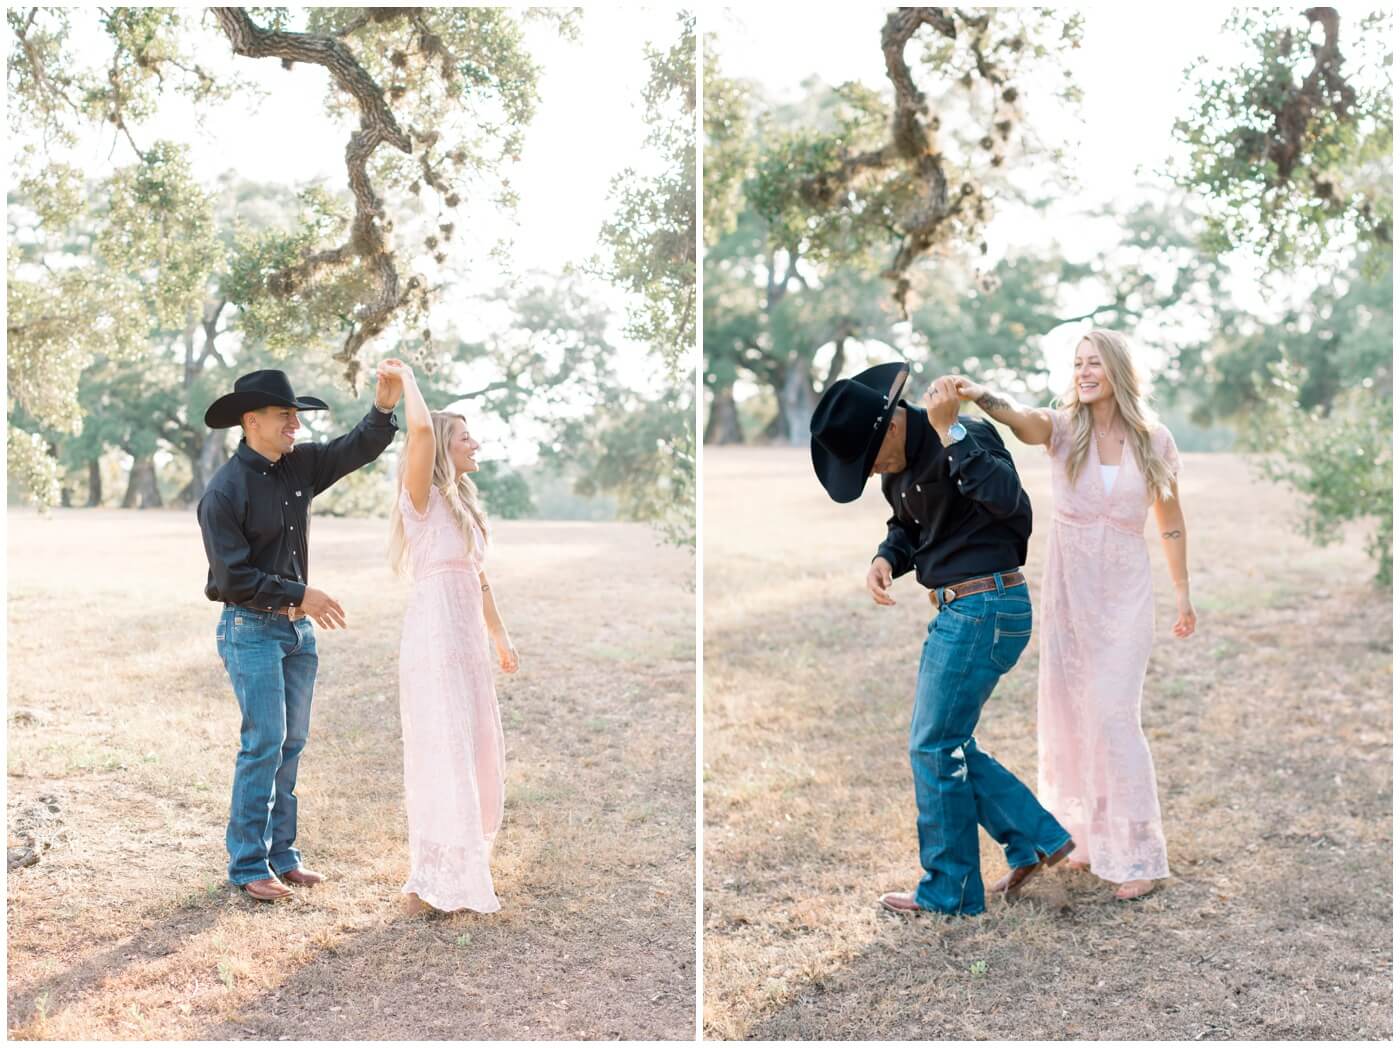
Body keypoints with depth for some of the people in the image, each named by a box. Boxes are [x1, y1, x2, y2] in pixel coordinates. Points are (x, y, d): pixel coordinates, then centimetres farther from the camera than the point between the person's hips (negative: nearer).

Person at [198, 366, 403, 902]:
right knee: (265, 742, -8)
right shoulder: (225, 491, -16)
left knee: (292, 743, 10)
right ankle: (248, 864, 1)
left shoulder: (300, 465, 4)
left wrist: (384, 407, -14)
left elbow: (358, 449, 4)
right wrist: (299, 594, -18)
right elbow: (232, 577, -18)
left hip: (298, 626, 7)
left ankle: (280, 854, 18)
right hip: (251, 629, -7)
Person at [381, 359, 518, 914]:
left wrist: (500, 637, 25)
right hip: (435, 633, -9)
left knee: (476, 752, 12)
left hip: (468, 637, 9)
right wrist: (406, 376, -8)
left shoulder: (464, 502, 20)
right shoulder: (422, 494, -5)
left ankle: (461, 873, 23)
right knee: (446, 753, -8)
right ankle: (433, 882, -3)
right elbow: (422, 429, -23)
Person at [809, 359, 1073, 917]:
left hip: (985, 609, -10)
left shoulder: (967, 436, -20)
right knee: (945, 744, 16)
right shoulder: (902, 462, 7)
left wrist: (950, 432, -39)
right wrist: (886, 558, -1)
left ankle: (949, 892, 12)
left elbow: (1008, 500, -37)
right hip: (960, 611, 10)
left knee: (935, 748, -1)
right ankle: (1037, 839, 24)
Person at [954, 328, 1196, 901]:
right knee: (1070, 712, 7)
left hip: (1125, 587, -1)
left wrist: (1183, 594, 13)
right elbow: (1024, 421, -28)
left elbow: (1170, 520, 10)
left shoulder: (1153, 441, -1)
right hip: (1068, 584, 2)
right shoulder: (1064, 427, -4)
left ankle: (1137, 853, 0)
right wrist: (981, 396, -49)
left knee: (1114, 713, -9)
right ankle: (1089, 834, 23)